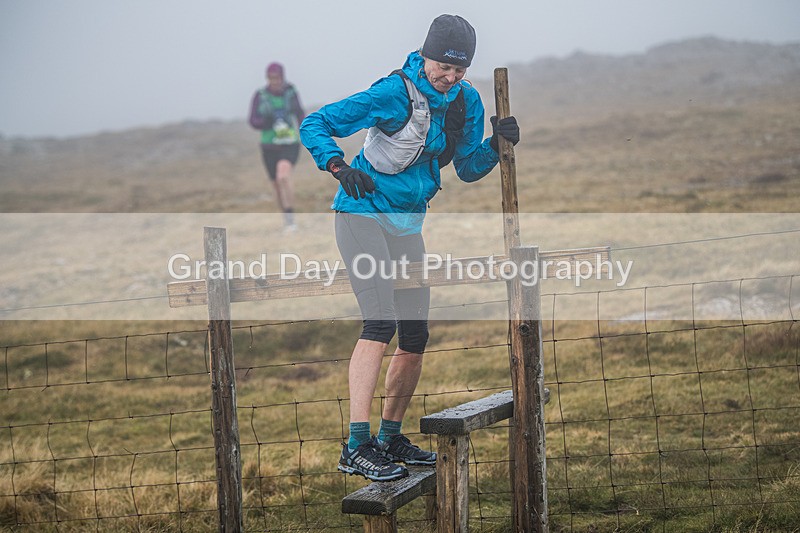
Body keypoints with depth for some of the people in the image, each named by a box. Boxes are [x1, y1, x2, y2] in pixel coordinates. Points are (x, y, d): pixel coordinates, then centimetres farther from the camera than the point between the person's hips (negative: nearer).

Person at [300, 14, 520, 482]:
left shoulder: (466, 102, 1)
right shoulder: (395, 93, -18)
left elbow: (468, 169, 9)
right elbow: (314, 126, -15)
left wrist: (497, 144, -9)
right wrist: (340, 167, -31)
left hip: (408, 224, 7)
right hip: (363, 212, -7)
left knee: (415, 336, 6)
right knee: (381, 324, -21)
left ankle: (390, 438, 22)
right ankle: (357, 446, -23)